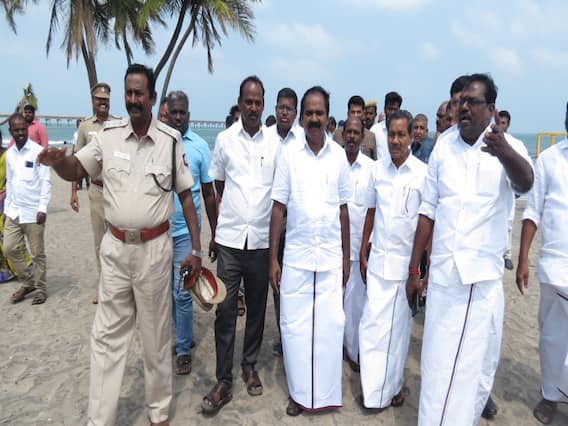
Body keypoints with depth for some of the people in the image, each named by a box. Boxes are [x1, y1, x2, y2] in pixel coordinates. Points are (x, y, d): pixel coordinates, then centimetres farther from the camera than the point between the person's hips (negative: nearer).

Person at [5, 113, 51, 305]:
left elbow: (46, 182, -10)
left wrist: (42, 208, -15)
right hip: (14, 211, 6)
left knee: (37, 253, 4)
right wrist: (7, 208, 13)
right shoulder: (9, 153, 9)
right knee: (10, 249, 7)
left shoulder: (38, 151, -8)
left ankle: (40, 288, 19)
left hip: (33, 212, -5)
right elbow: (9, 182, 15)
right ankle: (27, 282, 26)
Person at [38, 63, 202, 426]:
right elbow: (75, 170, 10)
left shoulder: (171, 140, -4)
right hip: (115, 248, 2)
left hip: (154, 248, -2)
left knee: (156, 334, 12)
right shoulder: (108, 135, 1)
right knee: (108, 335, 11)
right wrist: (57, 160, -16)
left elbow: (186, 195, -1)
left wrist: (196, 248, -4)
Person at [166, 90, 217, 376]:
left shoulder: (199, 146, -1)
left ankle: (183, 349, 16)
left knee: (182, 293, 0)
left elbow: (209, 194, 2)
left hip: (186, 231, -2)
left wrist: (214, 233, 2)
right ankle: (182, 334, 36)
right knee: (167, 291, 15)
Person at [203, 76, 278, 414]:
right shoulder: (224, 139, 2)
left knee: (257, 307, 13)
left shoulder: (274, 143, 1)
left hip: (262, 239, 1)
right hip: (229, 238, 0)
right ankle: (224, 381, 15)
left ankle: (250, 366, 32)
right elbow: (218, 185, 12)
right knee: (225, 309, 2)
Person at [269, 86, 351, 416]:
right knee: (294, 326, 7)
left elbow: (343, 209, 7)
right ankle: (300, 393, 25)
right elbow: (278, 208, 1)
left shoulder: (339, 155, 2)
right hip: (296, 255, 0)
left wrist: (346, 258, 7)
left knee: (330, 325, 5)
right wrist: (273, 258, -1)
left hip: (331, 256, 1)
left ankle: (326, 394, 24)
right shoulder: (289, 155, 0)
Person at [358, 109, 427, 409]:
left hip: (408, 261, -2)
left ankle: (394, 384, 31)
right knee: (372, 323, 3)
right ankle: (374, 390, 19)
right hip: (379, 260, 3)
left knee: (399, 326, 11)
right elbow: (370, 213, 8)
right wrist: (362, 254, 7)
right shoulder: (378, 169, 2)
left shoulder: (423, 173, -8)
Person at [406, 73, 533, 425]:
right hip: (442, 273, 2)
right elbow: (428, 210, 5)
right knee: (437, 361, 9)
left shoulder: (508, 147, -4)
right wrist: (414, 268, 6)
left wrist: (504, 152, -50)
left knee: (478, 363, 12)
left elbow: (525, 183, -27)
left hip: (485, 276, -1)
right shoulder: (443, 146, 4)